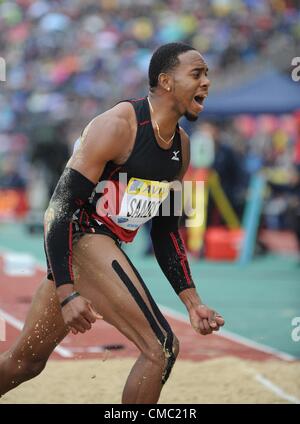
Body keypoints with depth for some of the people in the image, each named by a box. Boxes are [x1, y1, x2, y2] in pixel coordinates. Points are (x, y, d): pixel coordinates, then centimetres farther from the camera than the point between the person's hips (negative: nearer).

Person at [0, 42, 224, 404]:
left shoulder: (181, 147, 9)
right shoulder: (118, 126, -17)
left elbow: (165, 231, 18)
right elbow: (60, 206, -20)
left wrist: (192, 301, 10)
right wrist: (67, 293, -27)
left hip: (103, 245, 9)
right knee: (161, 348, -16)